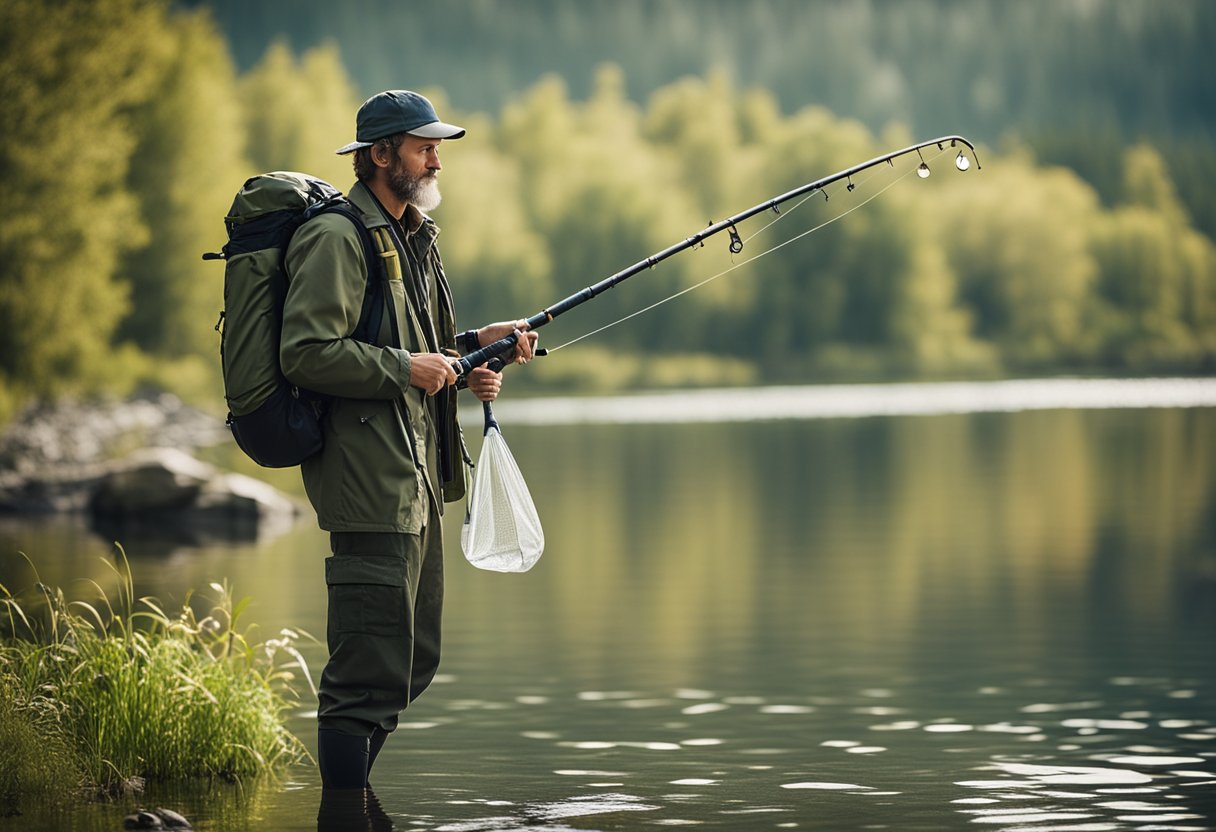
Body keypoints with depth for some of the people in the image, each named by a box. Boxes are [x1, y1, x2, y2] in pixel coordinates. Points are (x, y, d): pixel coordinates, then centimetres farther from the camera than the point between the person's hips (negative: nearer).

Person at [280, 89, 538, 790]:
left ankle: (351, 799, 25)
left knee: (413, 662, 14)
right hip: (370, 485, -10)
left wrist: (475, 346, 10)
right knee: (371, 670, -11)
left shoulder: (415, 238, 20)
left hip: (417, 481, 10)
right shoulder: (338, 240, -12)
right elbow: (307, 353, -20)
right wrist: (405, 368, -17)